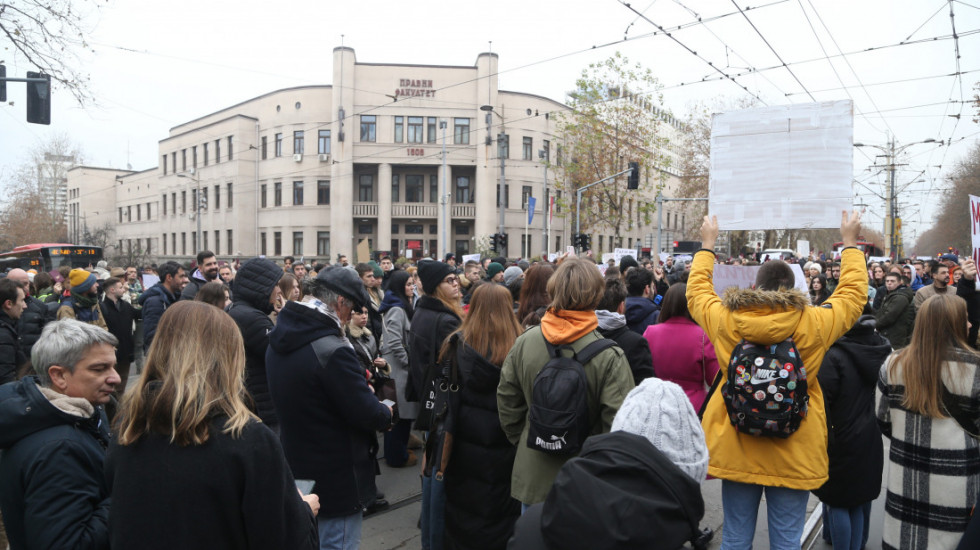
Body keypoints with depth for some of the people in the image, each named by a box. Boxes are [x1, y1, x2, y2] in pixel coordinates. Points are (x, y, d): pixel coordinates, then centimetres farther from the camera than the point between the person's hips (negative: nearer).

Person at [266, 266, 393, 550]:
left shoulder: (280, 340, 2)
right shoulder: (332, 350, -27)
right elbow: (368, 415, -24)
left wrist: (361, 385, 8)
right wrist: (386, 413, -2)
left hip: (296, 468, 9)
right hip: (337, 480, -9)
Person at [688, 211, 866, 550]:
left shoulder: (725, 319, -9)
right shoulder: (814, 323, -11)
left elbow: (697, 290, 12)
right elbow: (853, 293, 8)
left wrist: (707, 244, 25)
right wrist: (849, 243, 23)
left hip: (735, 450, 1)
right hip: (794, 455, -1)